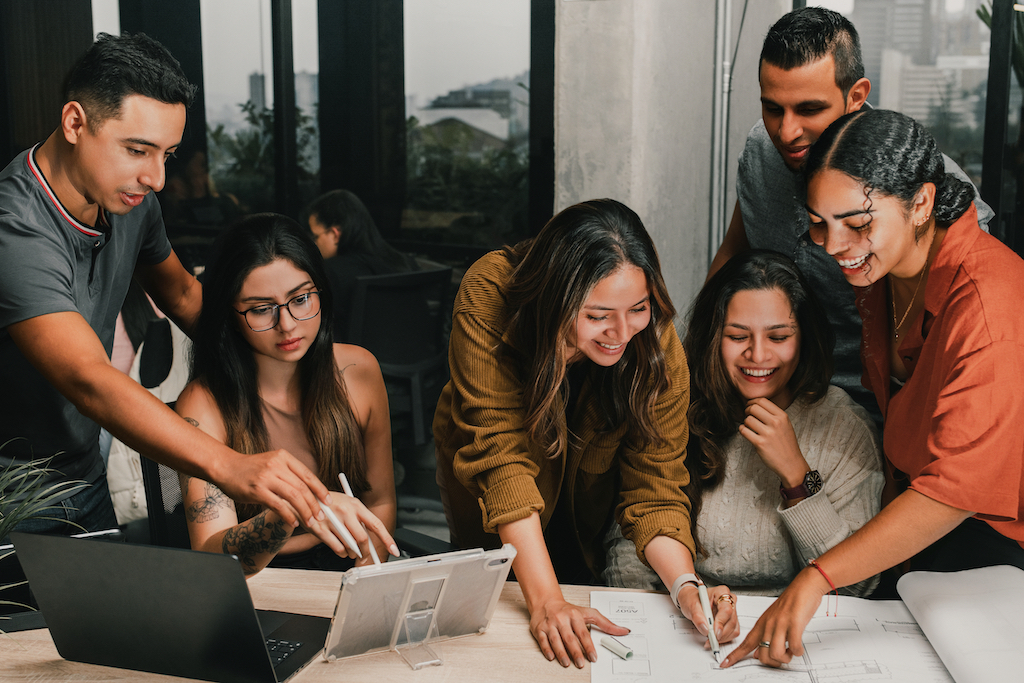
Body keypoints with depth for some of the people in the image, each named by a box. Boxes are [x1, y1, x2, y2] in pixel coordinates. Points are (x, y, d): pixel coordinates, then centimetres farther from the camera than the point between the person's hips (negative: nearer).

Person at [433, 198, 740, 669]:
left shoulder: (658, 346, -30)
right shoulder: (489, 297, -38)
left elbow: (654, 482, -25)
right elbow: (500, 452, -41)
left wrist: (685, 586, -43)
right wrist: (545, 600, -47)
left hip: (588, 481, 1)